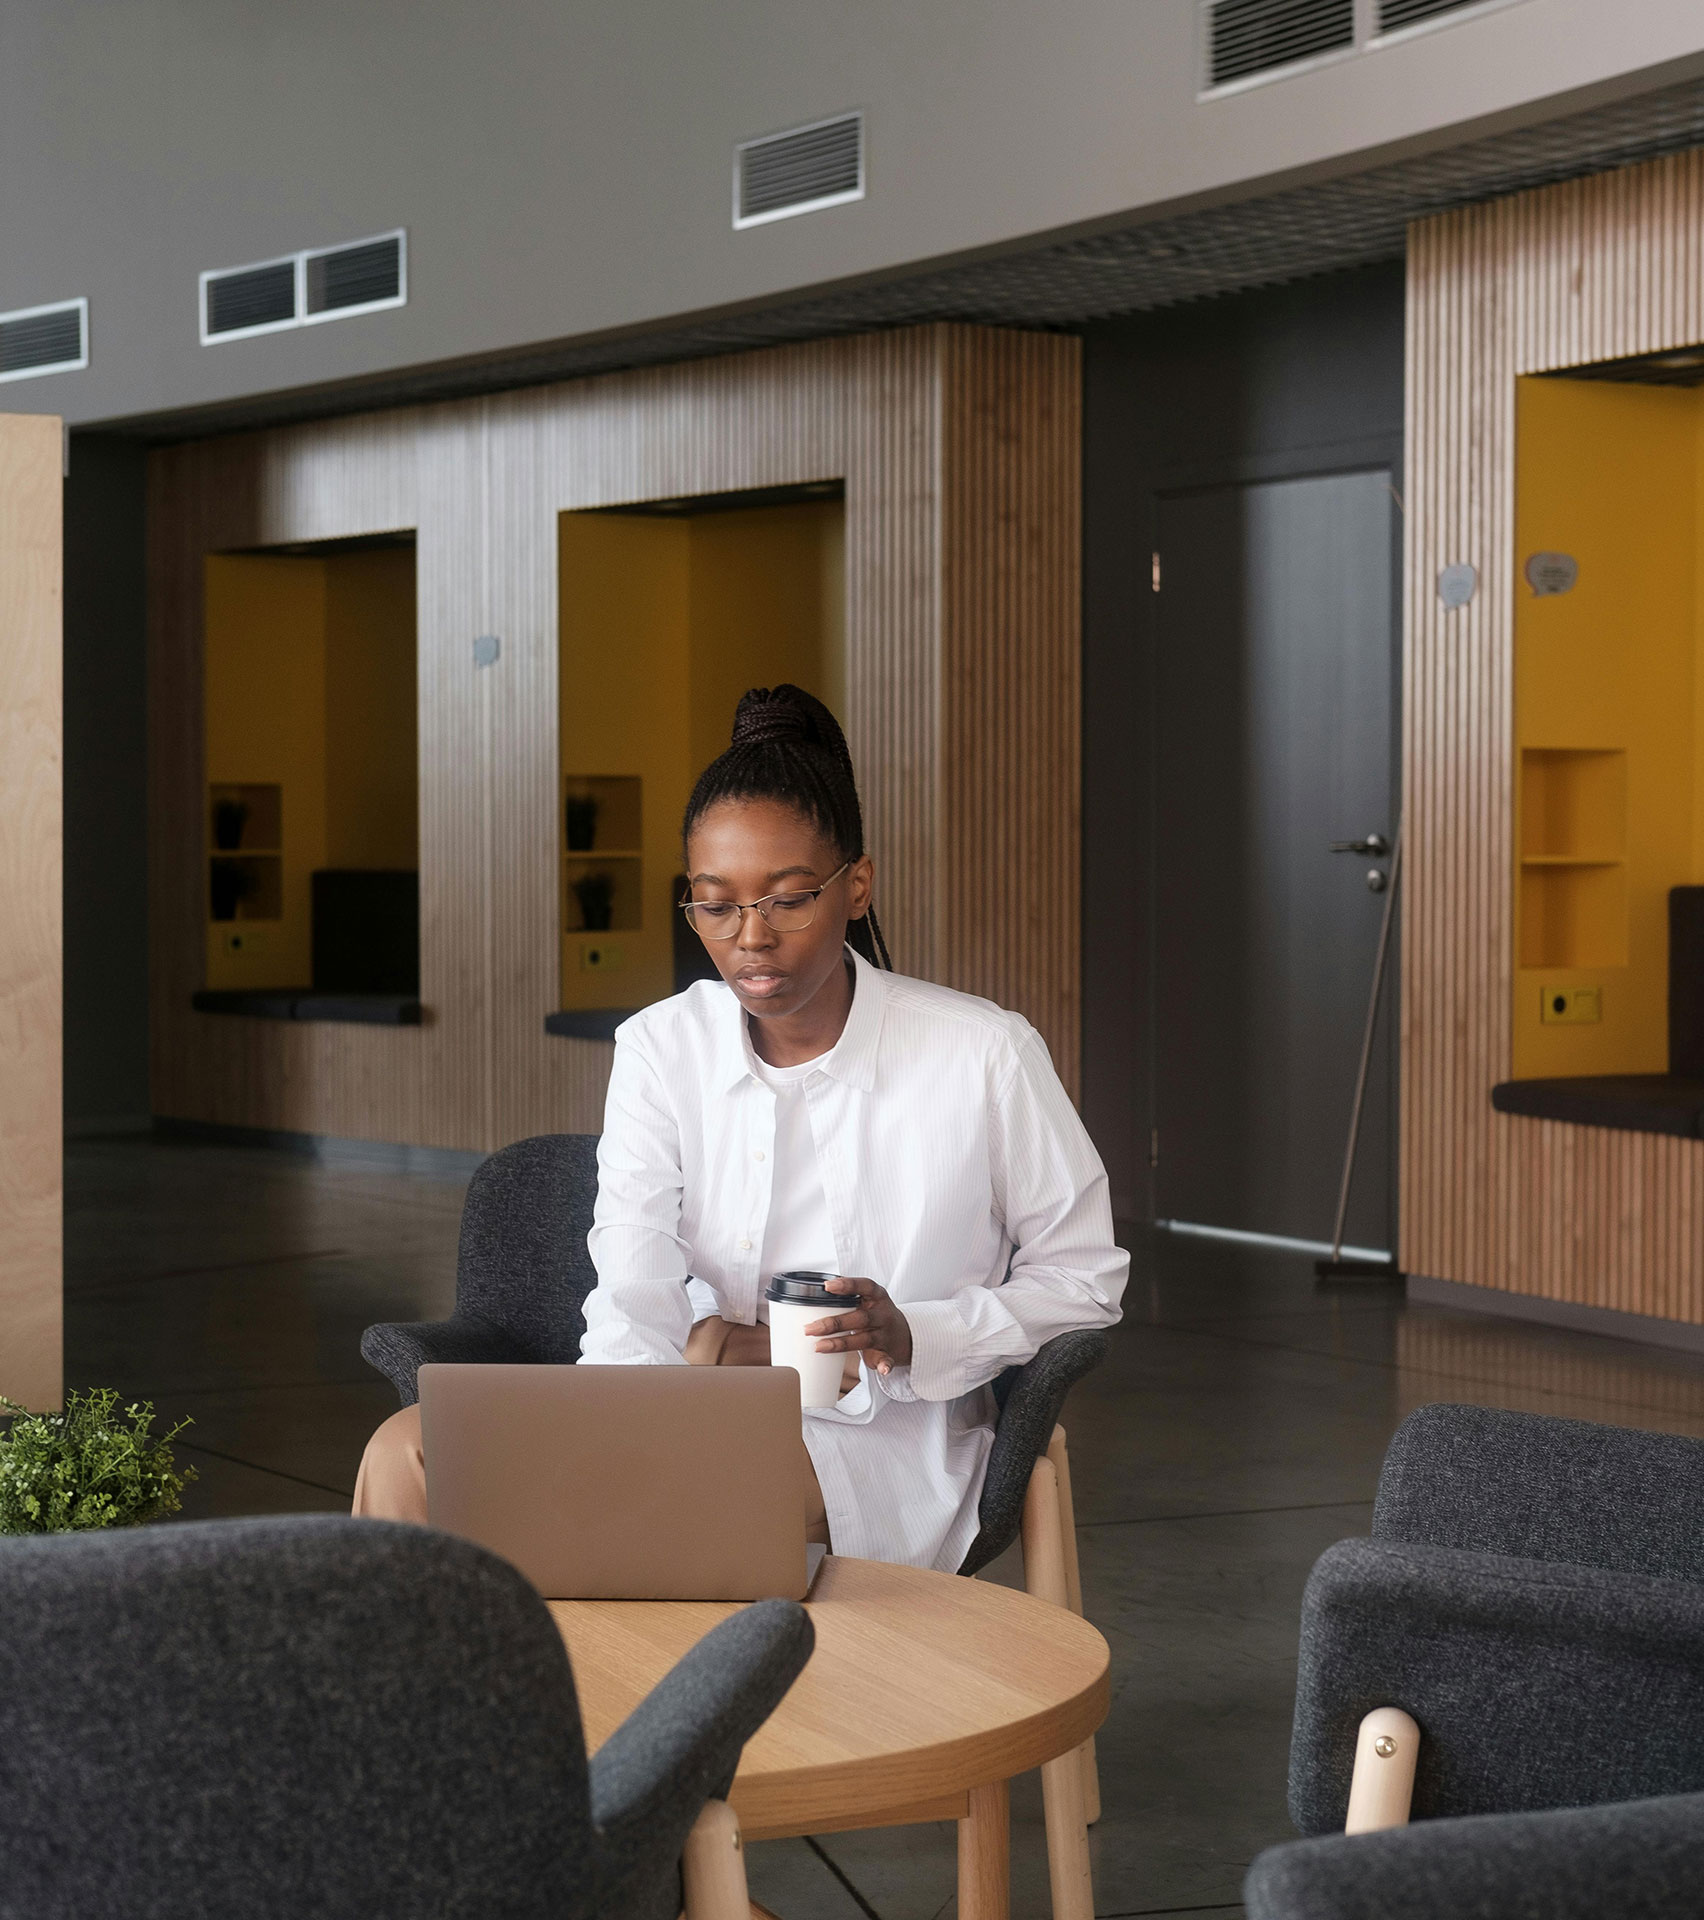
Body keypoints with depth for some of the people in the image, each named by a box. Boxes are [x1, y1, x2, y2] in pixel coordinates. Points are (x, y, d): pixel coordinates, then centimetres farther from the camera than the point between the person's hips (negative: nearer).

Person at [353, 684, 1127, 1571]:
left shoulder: (984, 1056, -5)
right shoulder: (660, 1050, 4)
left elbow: (1085, 1280, 4)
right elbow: (634, 1302, -8)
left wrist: (913, 1339, -15)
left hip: (883, 1443, -3)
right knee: (407, 1451, -20)